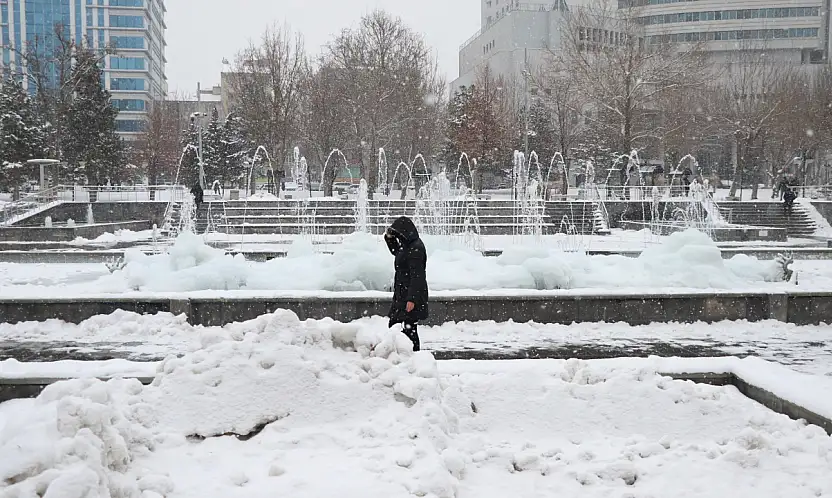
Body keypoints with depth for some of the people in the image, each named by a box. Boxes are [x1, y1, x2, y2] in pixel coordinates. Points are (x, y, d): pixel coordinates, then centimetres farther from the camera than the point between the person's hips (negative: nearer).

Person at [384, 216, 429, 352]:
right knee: (392, 325, 13)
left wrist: (412, 299, -25)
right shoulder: (407, 246, 12)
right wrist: (389, 238, 17)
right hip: (402, 295, 10)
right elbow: (396, 251, 35)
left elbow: (416, 276, -22)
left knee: (409, 328, -6)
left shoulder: (416, 248, -19)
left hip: (411, 295, -10)